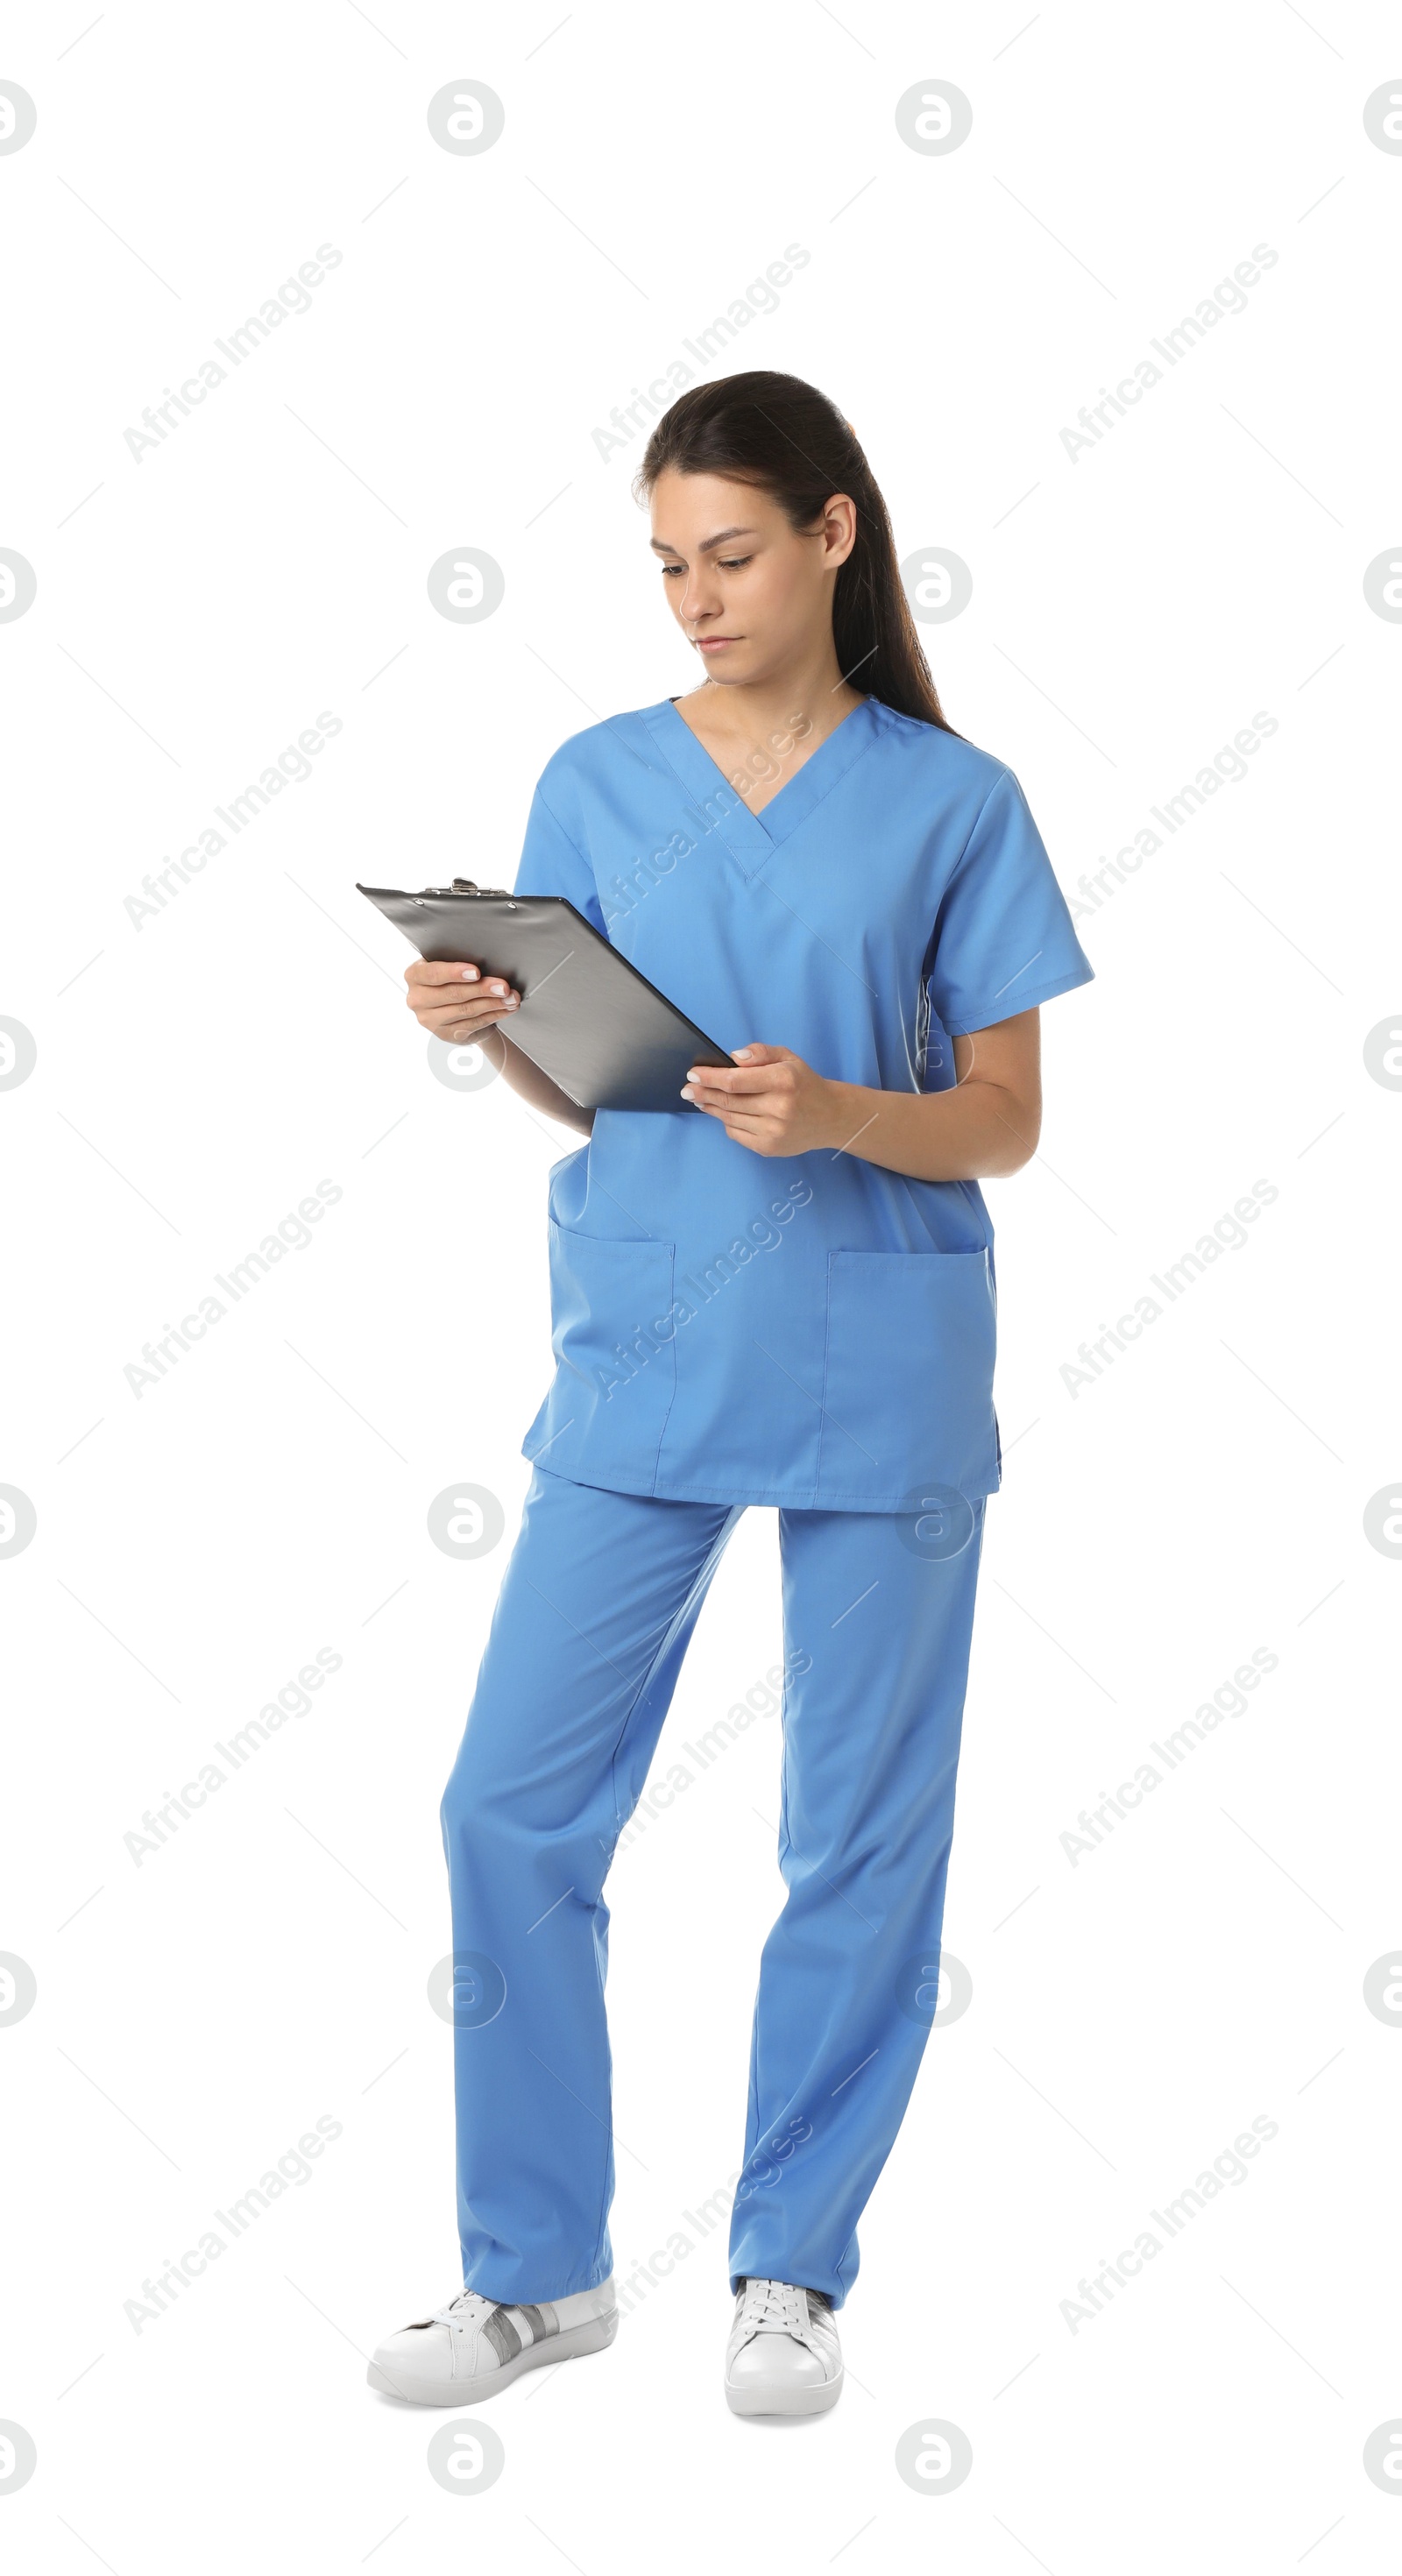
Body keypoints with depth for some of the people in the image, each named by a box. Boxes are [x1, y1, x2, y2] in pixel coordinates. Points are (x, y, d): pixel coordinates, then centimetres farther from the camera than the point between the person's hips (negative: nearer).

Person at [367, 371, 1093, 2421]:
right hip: (643, 1351, 2)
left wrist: (835, 1114, -19)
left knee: (860, 1836, 5)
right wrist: (493, 1028, -11)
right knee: (512, 1806, -1)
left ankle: (794, 2269, 22)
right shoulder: (600, 784, 6)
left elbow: (1006, 1117, -1)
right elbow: (584, 1089, 11)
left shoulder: (952, 803, 0)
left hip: (878, 1366, -2)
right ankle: (538, 2269, 15)